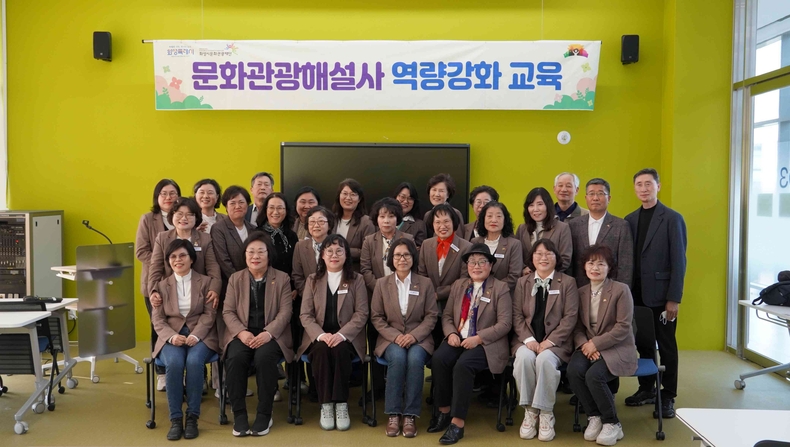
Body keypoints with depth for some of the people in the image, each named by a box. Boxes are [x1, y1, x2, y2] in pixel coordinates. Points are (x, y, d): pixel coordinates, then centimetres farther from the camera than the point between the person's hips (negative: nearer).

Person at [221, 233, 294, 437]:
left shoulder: (282, 278, 7)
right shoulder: (235, 278, 12)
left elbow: (285, 311, -2)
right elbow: (228, 311, 4)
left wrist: (268, 333, -19)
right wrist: (241, 332, -15)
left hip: (271, 335, -1)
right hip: (242, 334, 2)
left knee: (264, 357, -33)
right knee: (235, 358, -31)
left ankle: (264, 414, -18)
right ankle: (239, 414, -16)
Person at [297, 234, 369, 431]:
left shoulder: (357, 279, 6)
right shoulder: (312, 279, 11)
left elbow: (361, 314, -3)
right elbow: (305, 315, 2)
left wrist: (342, 334, -19)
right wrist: (320, 334, -17)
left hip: (346, 338, -1)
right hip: (319, 337, 1)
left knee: (340, 349, -34)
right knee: (322, 350, -32)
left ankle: (341, 404, -25)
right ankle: (325, 405, -24)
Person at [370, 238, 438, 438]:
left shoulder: (425, 283, 5)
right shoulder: (381, 283, 6)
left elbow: (432, 316, 2)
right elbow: (376, 317, 3)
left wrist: (414, 335, -15)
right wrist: (395, 336, -13)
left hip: (418, 338, 0)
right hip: (391, 338, 0)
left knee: (415, 359, -33)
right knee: (398, 358, -33)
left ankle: (410, 415, -23)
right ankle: (393, 414, -23)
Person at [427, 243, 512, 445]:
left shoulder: (500, 288, 1)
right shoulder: (458, 285, 16)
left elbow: (505, 323, -7)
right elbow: (447, 315, 14)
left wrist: (478, 338, -18)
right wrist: (451, 333, -8)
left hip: (485, 343, -4)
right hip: (458, 339, 4)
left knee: (463, 365, -33)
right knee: (439, 358, -27)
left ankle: (458, 422, -24)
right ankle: (444, 411, -10)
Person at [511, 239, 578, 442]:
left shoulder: (568, 282, 5)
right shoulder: (522, 282, 13)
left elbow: (570, 317, -4)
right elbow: (517, 315, 6)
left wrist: (550, 341, -15)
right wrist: (529, 339, -11)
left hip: (555, 341, -2)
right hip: (527, 340, 2)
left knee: (545, 359, -34)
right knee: (524, 357, -31)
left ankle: (546, 413, -18)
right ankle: (529, 411, -16)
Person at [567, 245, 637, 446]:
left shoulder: (621, 290, -6)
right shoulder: (581, 292, 9)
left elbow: (623, 327, -12)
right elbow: (578, 326, 9)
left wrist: (596, 343, -17)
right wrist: (584, 344, -12)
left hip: (617, 348, -4)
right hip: (588, 347, 4)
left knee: (594, 375, -30)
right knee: (574, 370, -26)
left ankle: (612, 424, -6)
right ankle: (594, 417, -4)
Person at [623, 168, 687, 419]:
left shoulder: (672, 218, -6)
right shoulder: (630, 220, 9)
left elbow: (678, 261, -9)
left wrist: (674, 298, -13)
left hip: (661, 294, -4)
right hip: (637, 294, 4)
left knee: (666, 346, 5)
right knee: (643, 343, 11)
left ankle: (668, 396, 16)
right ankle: (646, 389, 25)